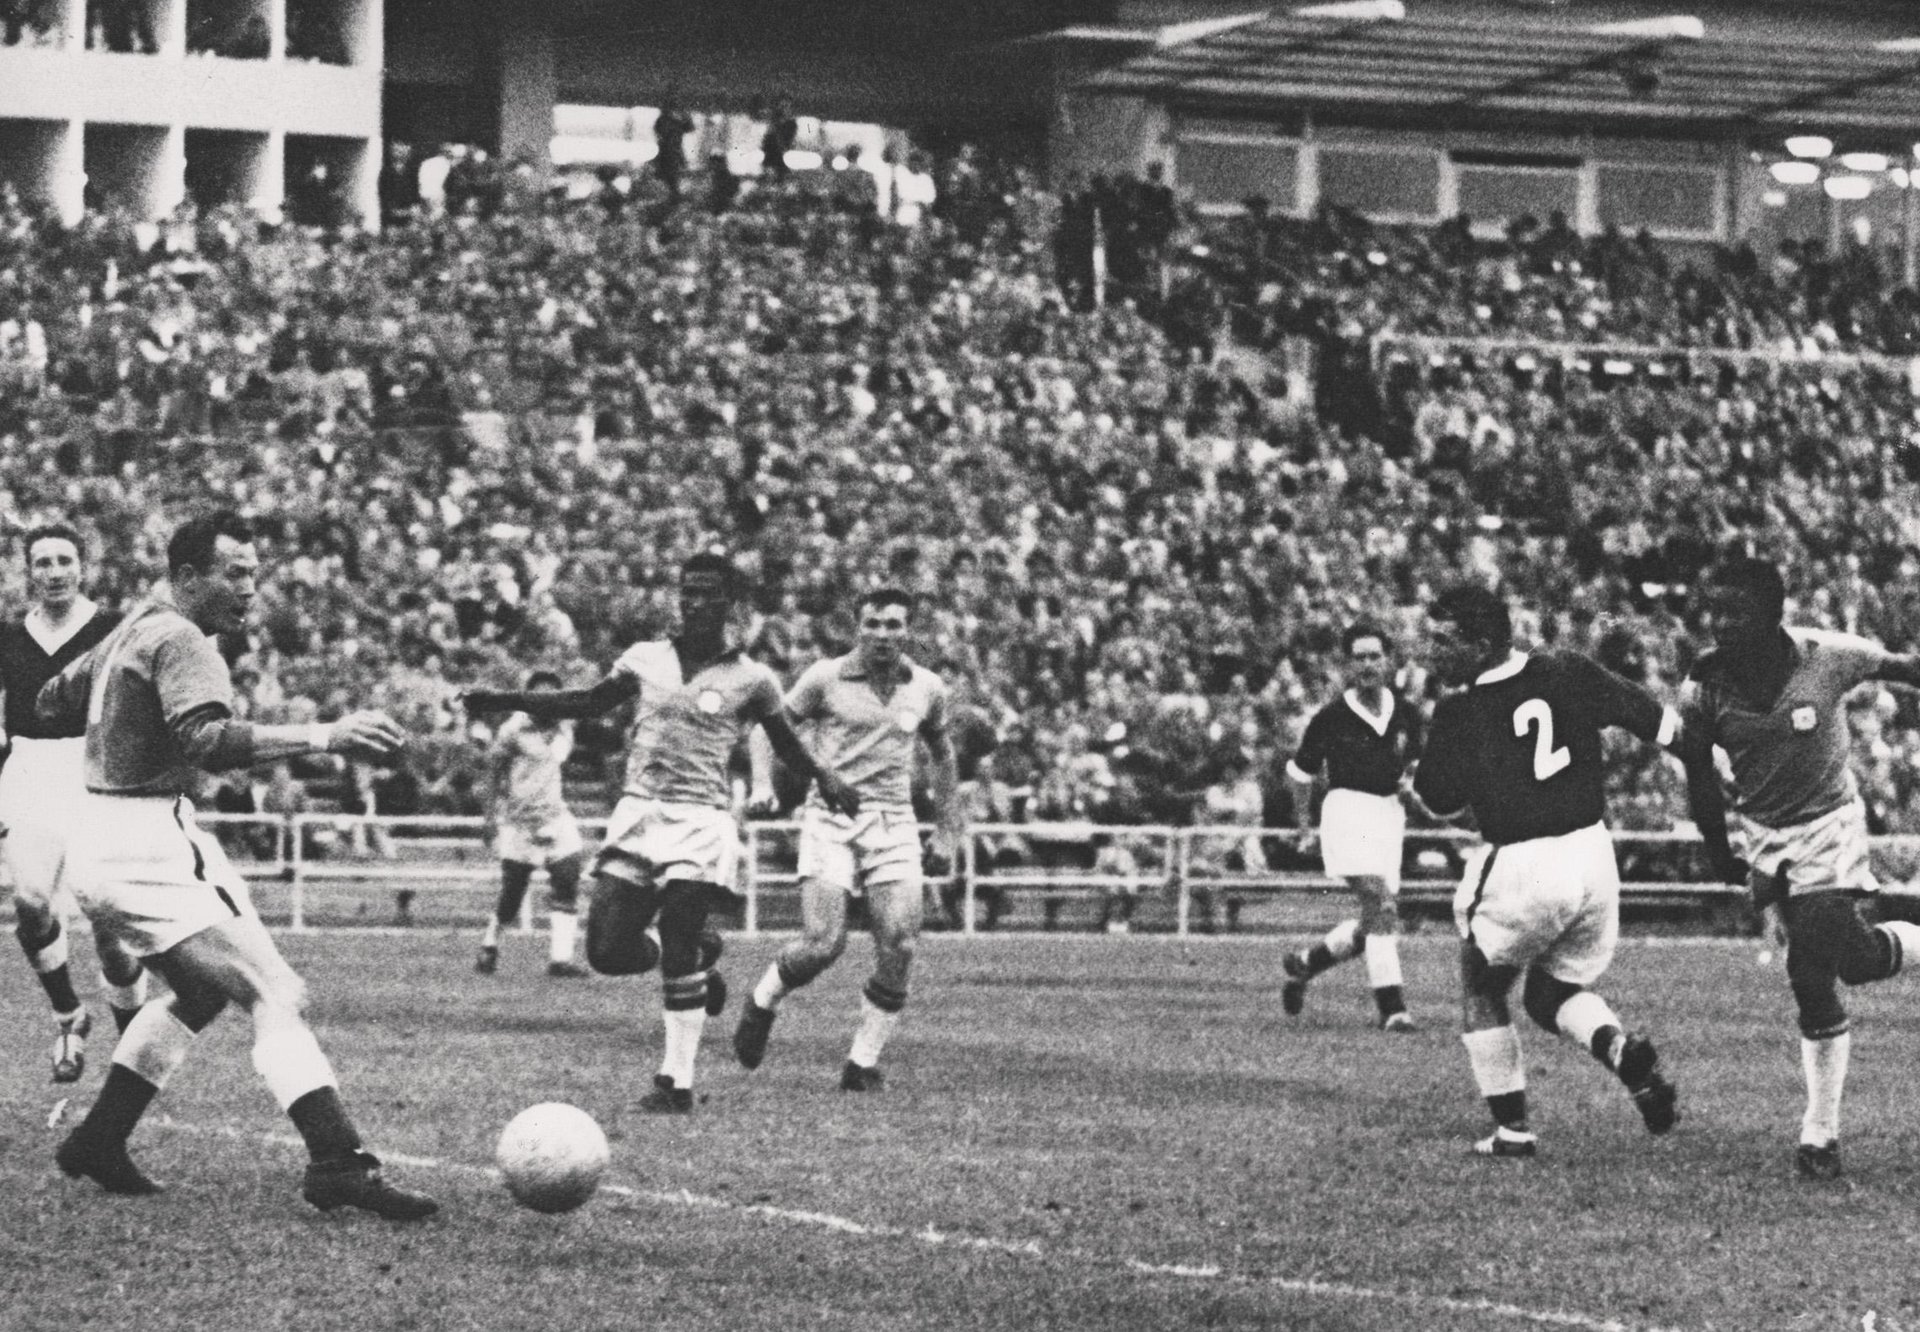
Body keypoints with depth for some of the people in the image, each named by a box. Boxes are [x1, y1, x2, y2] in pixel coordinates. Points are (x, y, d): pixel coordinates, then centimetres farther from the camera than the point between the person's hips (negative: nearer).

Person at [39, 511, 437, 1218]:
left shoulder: (134, 630, 17)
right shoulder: (181, 643, -14)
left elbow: (53, 698, 29)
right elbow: (207, 739, -31)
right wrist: (323, 736, -35)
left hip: (105, 843, 10)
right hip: (145, 849, -10)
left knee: (200, 991, 24)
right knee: (275, 994, -16)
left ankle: (98, 1142, 27)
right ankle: (339, 1164, -27)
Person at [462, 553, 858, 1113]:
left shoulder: (751, 679, 2)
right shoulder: (647, 659, 8)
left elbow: (788, 746, 13)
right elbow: (588, 702, 18)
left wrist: (825, 779, -5)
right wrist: (504, 701, 12)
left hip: (702, 820, -3)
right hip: (638, 812, 3)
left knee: (677, 944, -15)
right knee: (609, 952, -4)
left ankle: (677, 1082, -7)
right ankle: (699, 951, 26)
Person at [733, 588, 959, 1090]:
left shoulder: (927, 689, 8)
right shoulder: (825, 678, -2)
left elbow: (941, 751, 26)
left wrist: (949, 821, 26)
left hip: (894, 824, 3)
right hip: (830, 821, -3)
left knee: (899, 948, -11)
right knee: (823, 944, -15)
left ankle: (863, 1062, 1)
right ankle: (762, 1004, 16)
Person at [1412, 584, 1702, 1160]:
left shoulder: (1459, 713, -10)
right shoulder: (1569, 673, 0)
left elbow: (1437, 800, 1)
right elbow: (1656, 721, 4)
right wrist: (1710, 763, 15)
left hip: (1519, 869, -4)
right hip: (1593, 857, 5)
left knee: (1482, 992, 19)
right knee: (1554, 993, 22)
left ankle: (1512, 1128, 13)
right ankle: (1623, 1049, -8)